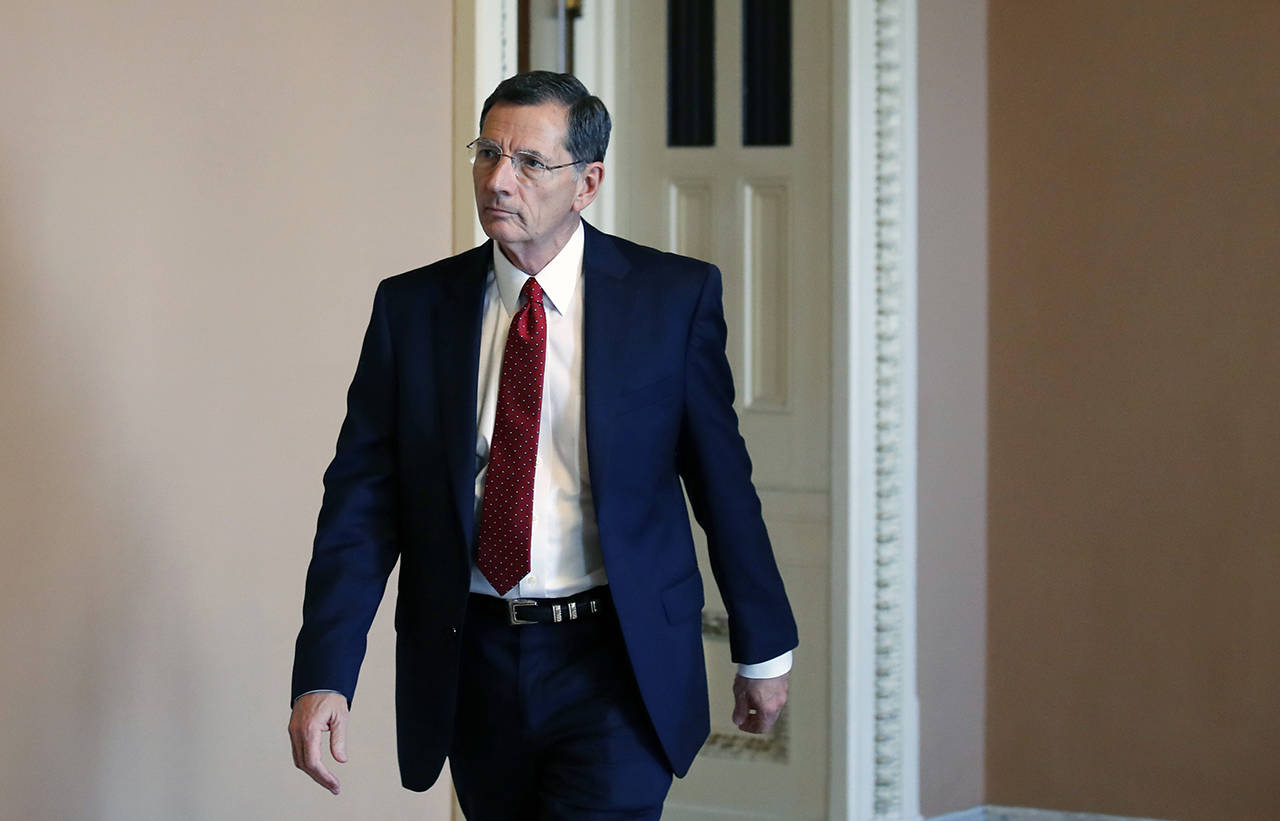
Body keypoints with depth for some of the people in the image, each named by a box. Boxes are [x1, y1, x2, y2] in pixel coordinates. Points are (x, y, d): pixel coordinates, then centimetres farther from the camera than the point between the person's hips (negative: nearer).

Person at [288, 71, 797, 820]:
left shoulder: (674, 296, -2)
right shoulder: (411, 308, 3)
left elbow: (722, 478, 3)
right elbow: (363, 503, -1)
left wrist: (763, 649, 9)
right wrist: (324, 677, -11)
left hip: (617, 670, -3)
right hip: (475, 664, 3)